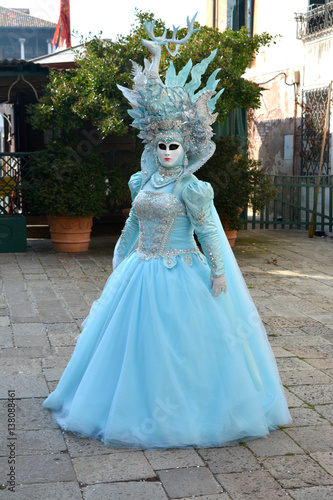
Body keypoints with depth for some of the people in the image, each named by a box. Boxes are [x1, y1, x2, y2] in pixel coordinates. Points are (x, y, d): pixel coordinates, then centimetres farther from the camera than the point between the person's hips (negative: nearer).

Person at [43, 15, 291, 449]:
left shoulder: (190, 187, -11)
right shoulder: (144, 182, 7)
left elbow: (207, 230, -10)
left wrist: (218, 270, -13)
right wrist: (120, 258, 21)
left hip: (179, 274, -6)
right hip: (141, 272, 7)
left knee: (179, 345, 2)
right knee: (136, 343, 14)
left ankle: (180, 410, 20)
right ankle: (139, 406, 31)